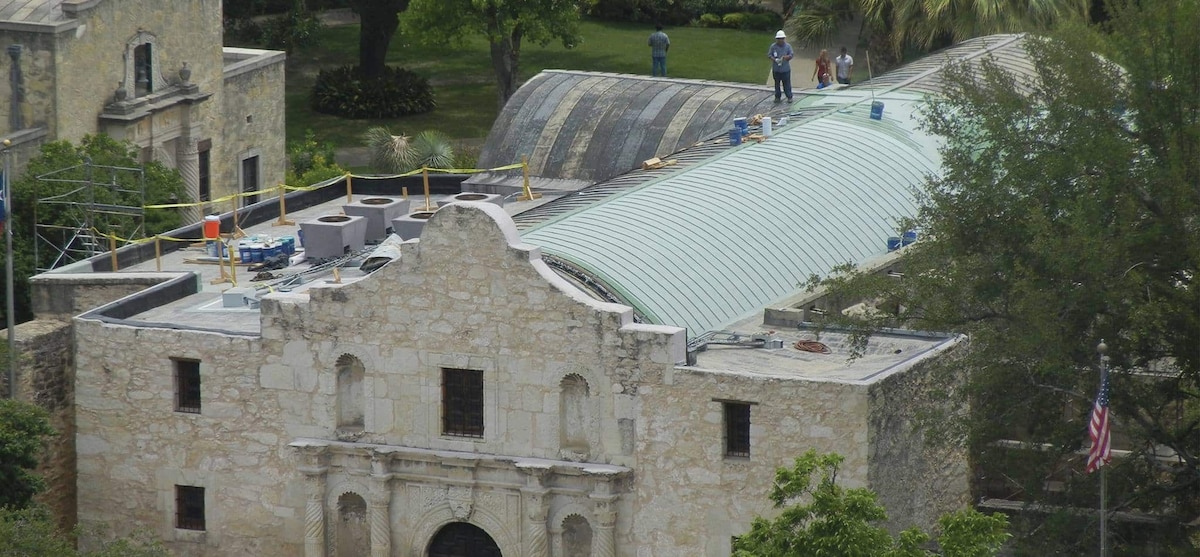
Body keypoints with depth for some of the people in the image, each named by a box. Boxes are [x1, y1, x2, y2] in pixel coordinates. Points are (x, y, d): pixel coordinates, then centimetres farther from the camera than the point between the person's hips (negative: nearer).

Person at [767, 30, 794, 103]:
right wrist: (774, 59, -17)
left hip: (785, 69, -1)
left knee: (787, 83, 1)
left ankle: (789, 97, 11)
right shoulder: (773, 46, 0)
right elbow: (769, 55, 2)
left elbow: (791, 55, 0)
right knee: (777, 83, 10)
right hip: (776, 69, 1)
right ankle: (777, 97, 21)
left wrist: (786, 57, -21)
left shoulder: (788, 46, 0)